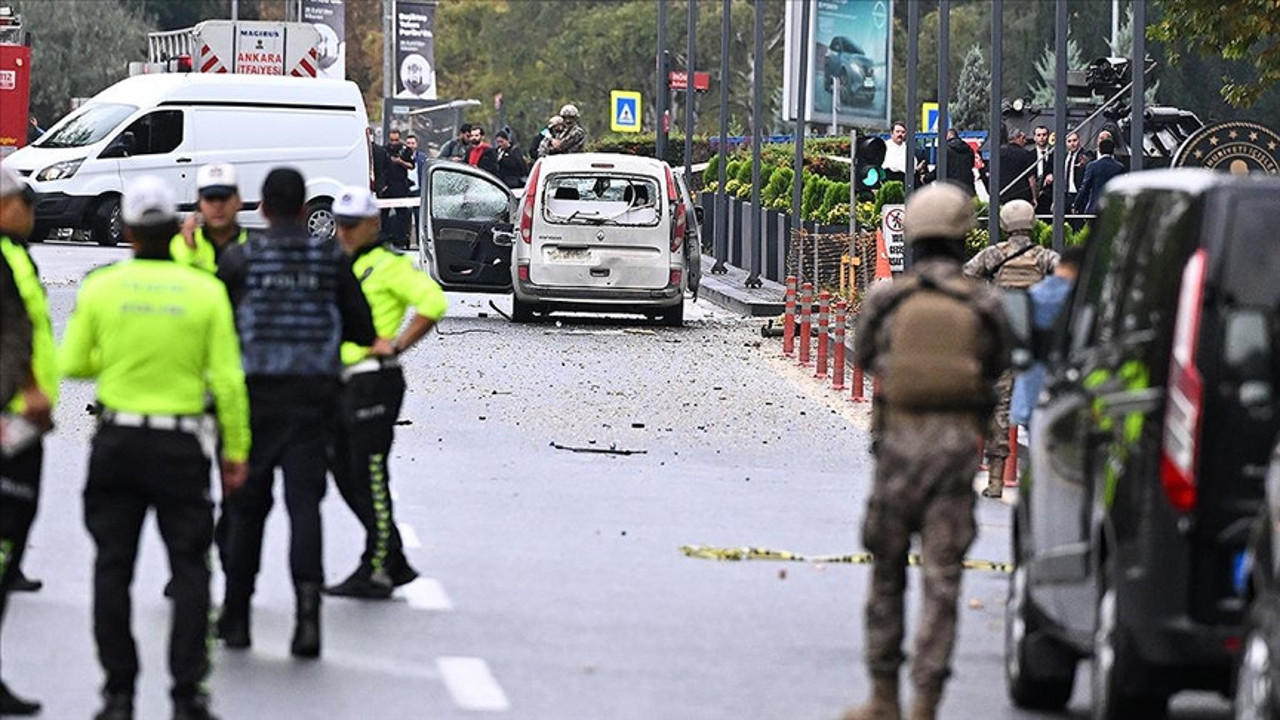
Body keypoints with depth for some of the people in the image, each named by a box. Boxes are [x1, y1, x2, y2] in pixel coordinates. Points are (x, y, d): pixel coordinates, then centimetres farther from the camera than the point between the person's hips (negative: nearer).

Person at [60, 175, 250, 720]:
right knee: (189, 567, 6)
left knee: (113, 567, 8)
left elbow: (73, 364, 3)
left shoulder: (100, 288, -4)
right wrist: (236, 451, 2)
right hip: (181, 445, -1)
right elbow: (227, 379, -6)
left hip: (116, 444, 1)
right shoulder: (205, 291, -5)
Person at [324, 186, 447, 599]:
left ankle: (375, 572, -3)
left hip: (374, 378, -9)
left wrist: (396, 345, -19)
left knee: (369, 477, -8)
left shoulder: (387, 266, -8)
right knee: (345, 476, 11)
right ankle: (396, 565, 19)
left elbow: (432, 302, -19)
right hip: (341, 382, 9)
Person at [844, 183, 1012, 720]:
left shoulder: (886, 301, -3)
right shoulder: (985, 306, -4)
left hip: (900, 439, 0)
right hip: (958, 444, 0)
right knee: (942, 575, 2)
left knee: (887, 571, 14)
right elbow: (997, 368, 9)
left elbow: (864, 357, 12)